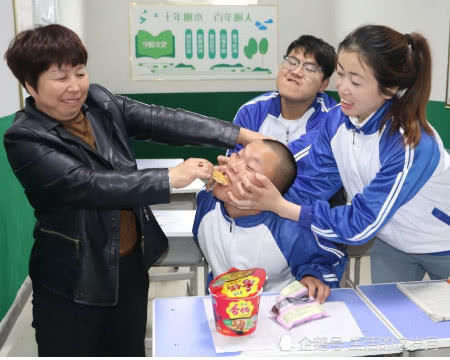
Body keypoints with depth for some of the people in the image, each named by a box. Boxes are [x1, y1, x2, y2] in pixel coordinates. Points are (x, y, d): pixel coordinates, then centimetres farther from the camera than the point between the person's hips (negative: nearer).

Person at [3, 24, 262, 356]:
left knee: (129, 351, 19)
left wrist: (242, 135, -18)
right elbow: (89, 185, -28)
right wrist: (171, 178, -31)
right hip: (73, 281, -5)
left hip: (130, 263, 5)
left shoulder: (100, 102, -2)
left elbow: (162, 121, -10)